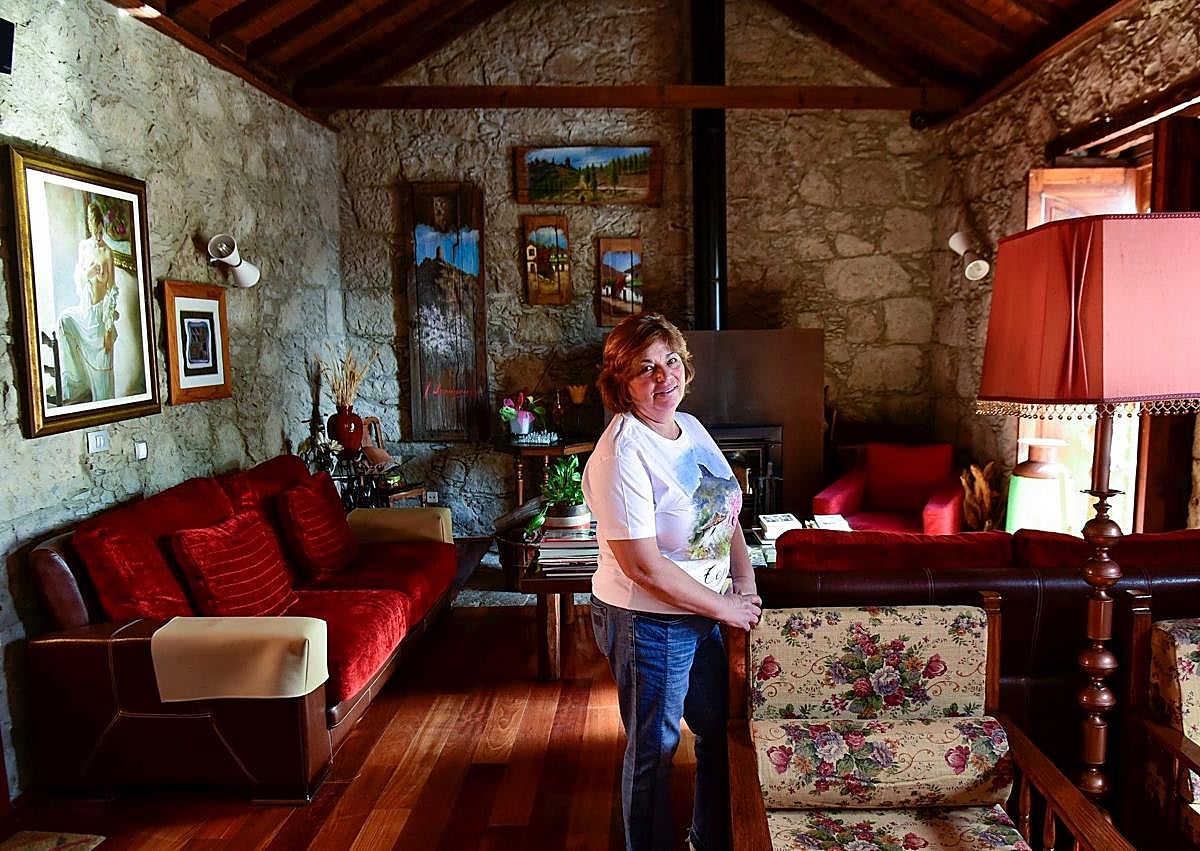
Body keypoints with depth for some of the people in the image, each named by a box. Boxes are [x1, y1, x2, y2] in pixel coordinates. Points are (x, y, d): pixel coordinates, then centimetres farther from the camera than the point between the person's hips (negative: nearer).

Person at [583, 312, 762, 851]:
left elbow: (725, 510, 12)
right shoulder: (621, 454, -25)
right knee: (653, 750, 12)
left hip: (702, 615, 9)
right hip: (647, 624, -9)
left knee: (721, 730, 24)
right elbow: (644, 566, -27)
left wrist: (745, 580, -1)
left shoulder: (691, 428, 2)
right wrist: (725, 608, -18)